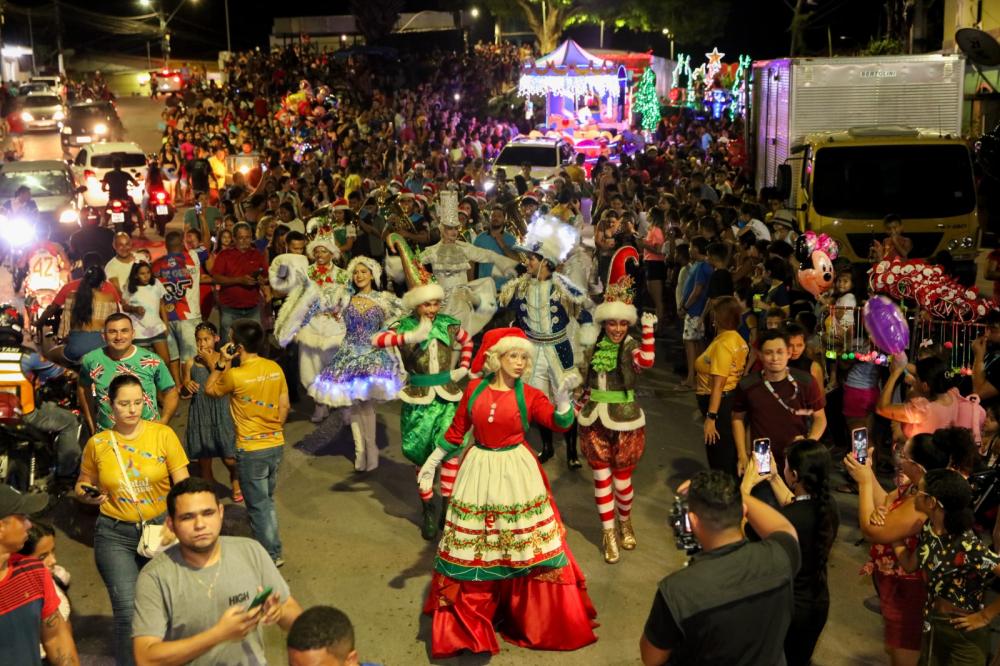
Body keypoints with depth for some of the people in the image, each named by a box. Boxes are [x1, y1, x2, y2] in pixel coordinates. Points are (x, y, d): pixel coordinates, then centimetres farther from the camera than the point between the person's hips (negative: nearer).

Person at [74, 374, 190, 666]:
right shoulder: (97, 443, -1)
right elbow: (82, 485, 13)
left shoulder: (163, 434, -5)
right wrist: (88, 495, -10)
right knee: (129, 612, -10)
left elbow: (184, 485, -5)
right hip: (115, 535, 0)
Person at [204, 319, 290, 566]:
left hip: (251, 450, -6)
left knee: (258, 505, 8)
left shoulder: (235, 375, -19)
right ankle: (272, 548, 29)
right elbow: (284, 406, 4)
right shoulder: (275, 368, -3)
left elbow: (210, 390, 1)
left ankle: (272, 555, 16)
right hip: (276, 445, 6)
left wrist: (222, 363, -3)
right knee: (267, 500, 21)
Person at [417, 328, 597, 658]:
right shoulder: (474, 389, -1)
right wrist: (432, 461, 10)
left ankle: (534, 617, 20)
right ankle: (467, 623, 27)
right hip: (479, 471, 1)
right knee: (473, 550, 10)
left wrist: (563, 399, -34)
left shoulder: (529, 395, -5)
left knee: (525, 545, 4)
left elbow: (560, 423, -15)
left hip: (516, 473, -1)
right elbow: (456, 430, 7)